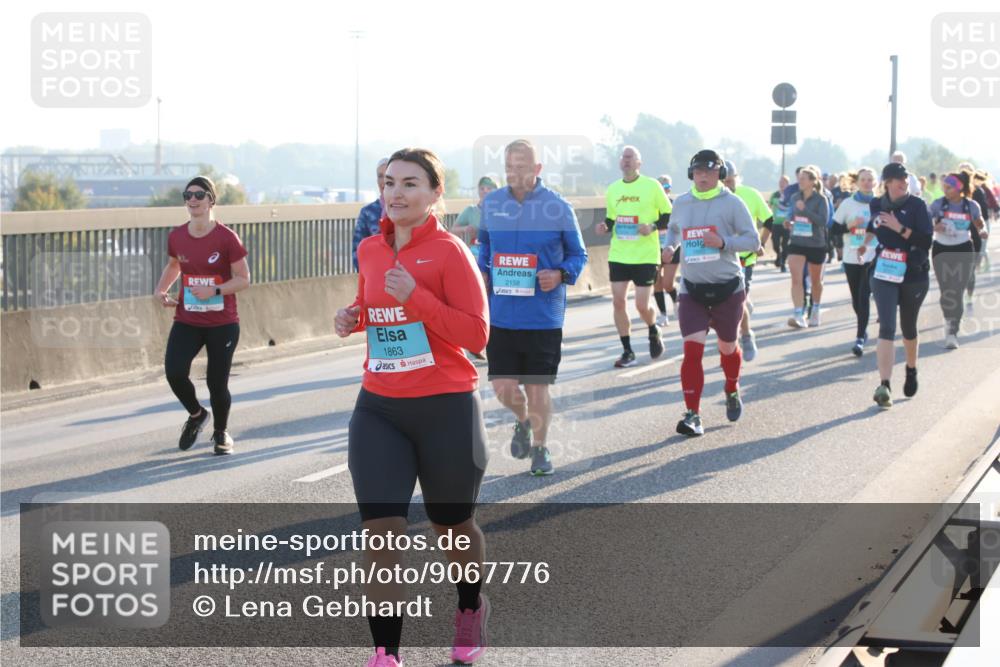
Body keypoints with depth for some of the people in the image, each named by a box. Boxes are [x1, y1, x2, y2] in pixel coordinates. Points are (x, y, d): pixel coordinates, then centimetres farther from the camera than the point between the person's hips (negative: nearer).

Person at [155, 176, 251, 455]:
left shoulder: (226, 238, -11)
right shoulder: (176, 237, 2)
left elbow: (243, 279, -8)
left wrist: (214, 290, -22)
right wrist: (161, 290, 5)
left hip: (222, 324, -3)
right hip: (186, 321, 3)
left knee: (217, 382, 0)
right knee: (174, 372, -16)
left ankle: (221, 432, 29)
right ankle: (196, 414, 15)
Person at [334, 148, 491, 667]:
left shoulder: (449, 251, -11)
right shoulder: (369, 250, 6)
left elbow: (476, 334, -16)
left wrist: (415, 297, -25)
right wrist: (352, 318, 2)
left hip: (446, 410, -4)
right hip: (379, 409, 4)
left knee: (452, 526, 16)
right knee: (380, 529, -10)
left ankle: (471, 610, 46)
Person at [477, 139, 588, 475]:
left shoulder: (558, 207, -6)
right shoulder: (490, 204, 3)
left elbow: (578, 255, 4)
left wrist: (561, 275, -15)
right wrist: (481, 272, 3)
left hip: (543, 317, -2)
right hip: (500, 315, 2)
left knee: (537, 387, 4)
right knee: (503, 387, 3)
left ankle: (540, 448, 27)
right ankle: (523, 421, 37)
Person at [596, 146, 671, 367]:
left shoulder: (652, 185, -4)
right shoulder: (613, 189, 9)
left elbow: (670, 216, 0)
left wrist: (653, 227, -17)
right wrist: (605, 226, -2)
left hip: (645, 256, -4)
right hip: (618, 255, 4)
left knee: (642, 305, -5)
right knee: (618, 302, -1)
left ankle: (654, 332, 28)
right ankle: (627, 352, 10)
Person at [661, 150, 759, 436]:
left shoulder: (732, 203, -7)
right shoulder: (681, 203, 5)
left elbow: (753, 241, -8)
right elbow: (673, 228, 24)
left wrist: (723, 242, -23)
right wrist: (669, 247, 3)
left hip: (727, 288, -2)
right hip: (692, 289, 2)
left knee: (728, 347, 15)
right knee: (692, 349, -13)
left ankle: (732, 392, 44)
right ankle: (692, 413, -13)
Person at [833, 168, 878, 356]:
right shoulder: (848, 204, 3)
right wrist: (850, 225, -11)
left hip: (873, 258, -2)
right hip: (851, 258, 2)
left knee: (864, 297, -13)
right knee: (856, 298, 12)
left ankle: (860, 338, -14)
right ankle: (863, 330, 34)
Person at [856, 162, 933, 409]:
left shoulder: (916, 205, -8)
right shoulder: (877, 204, 2)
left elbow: (926, 241, -17)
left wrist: (900, 228, -23)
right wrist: (867, 242, 16)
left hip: (914, 275, -1)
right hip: (884, 274, 1)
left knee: (908, 327, 16)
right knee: (886, 327, -14)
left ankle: (911, 370, 44)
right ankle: (884, 386, -22)